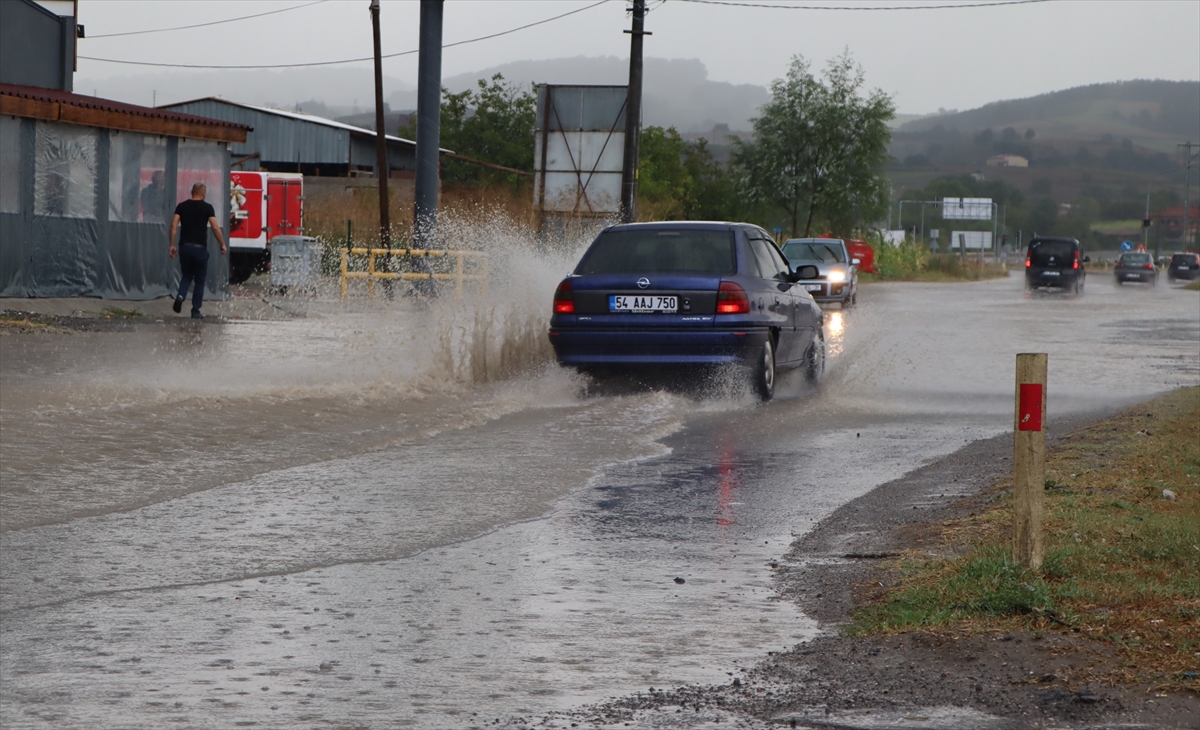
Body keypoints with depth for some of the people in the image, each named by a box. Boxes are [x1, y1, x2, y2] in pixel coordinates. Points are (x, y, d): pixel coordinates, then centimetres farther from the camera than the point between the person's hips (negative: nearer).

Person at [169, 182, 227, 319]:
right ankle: (195, 311, 8)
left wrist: (172, 245, 2)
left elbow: (174, 225, -2)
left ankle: (181, 296, -9)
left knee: (186, 276, 20)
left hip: (185, 246, 3)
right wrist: (222, 245, 1)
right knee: (199, 280, 9)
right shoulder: (207, 207, -2)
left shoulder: (182, 206, 6)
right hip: (200, 247, -3)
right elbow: (215, 227, -9)